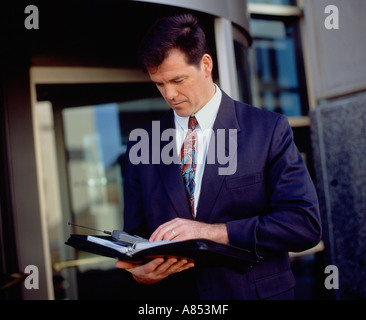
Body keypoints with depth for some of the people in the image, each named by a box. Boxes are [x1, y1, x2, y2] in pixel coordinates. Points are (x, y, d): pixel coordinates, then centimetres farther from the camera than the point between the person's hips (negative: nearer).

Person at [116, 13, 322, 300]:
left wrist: (212, 231, -17)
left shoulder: (268, 129, -2)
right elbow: (135, 235, 9)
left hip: (254, 291, -2)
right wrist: (140, 272, -12)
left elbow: (306, 223, -9)